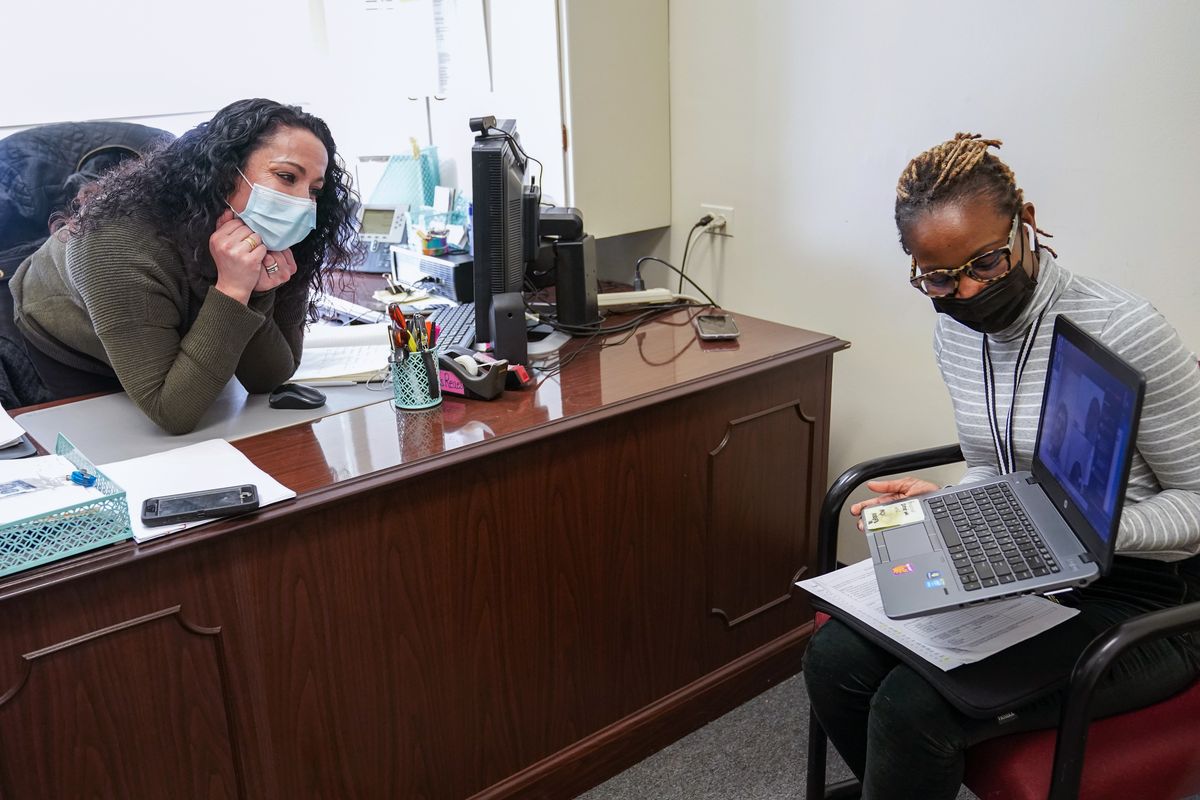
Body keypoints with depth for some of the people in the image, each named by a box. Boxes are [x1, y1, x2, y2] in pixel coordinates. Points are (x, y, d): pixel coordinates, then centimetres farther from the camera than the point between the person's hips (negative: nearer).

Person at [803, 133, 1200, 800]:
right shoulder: (956, 331, 1)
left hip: (1139, 596, -6)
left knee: (912, 708, -23)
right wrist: (939, 504, -7)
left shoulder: (1124, 331, -22)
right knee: (834, 661, -10)